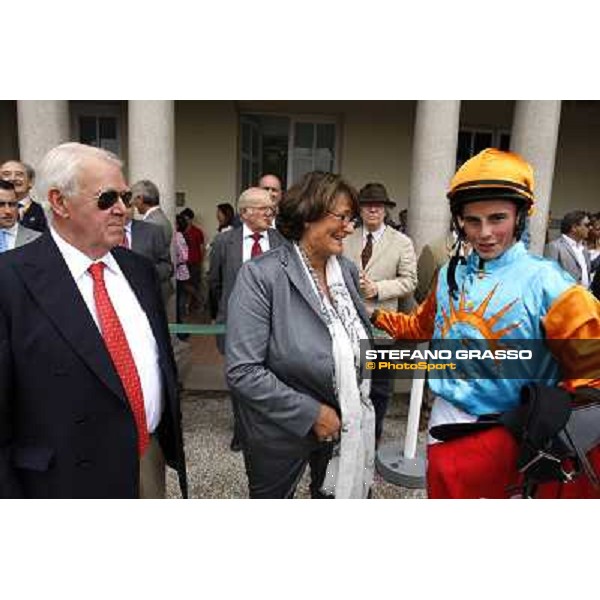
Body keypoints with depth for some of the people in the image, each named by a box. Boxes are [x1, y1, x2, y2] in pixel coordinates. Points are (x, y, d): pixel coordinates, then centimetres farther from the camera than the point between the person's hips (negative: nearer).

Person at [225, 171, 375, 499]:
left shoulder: (347, 270, -2)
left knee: (334, 494, 24)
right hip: (281, 430, -4)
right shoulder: (260, 275, -21)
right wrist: (310, 413, -21)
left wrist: (356, 404, 2)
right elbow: (241, 371, -24)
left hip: (344, 423, 5)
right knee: (273, 495, 21)